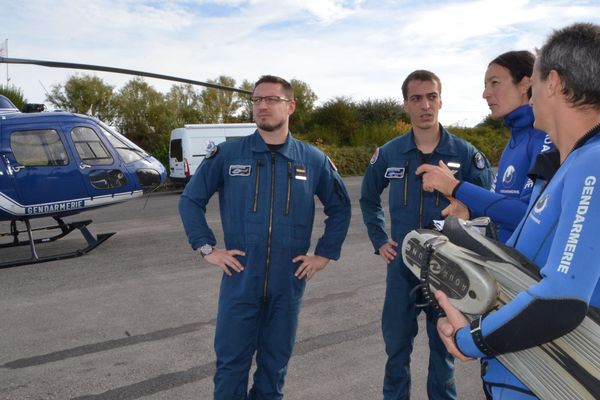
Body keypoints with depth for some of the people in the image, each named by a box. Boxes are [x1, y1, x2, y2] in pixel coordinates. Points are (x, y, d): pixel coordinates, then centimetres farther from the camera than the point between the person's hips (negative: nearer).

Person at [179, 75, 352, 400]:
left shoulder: (314, 160, 1)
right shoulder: (227, 154, -2)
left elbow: (340, 208, 12)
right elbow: (190, 200, 6)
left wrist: (324, 254, 5)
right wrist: (207, 248, -2)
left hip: (288, 283, 1)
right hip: (240, 280, -1)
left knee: (275, 362, 16)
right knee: (231, 362, 8)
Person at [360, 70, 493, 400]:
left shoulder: (465, 154, -7)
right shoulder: (388, 154, -1)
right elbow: (368, 198, 13)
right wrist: (379, 241, 7)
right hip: (402, 264, 2)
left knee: (444, 345, 15)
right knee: (396, 343, 14)